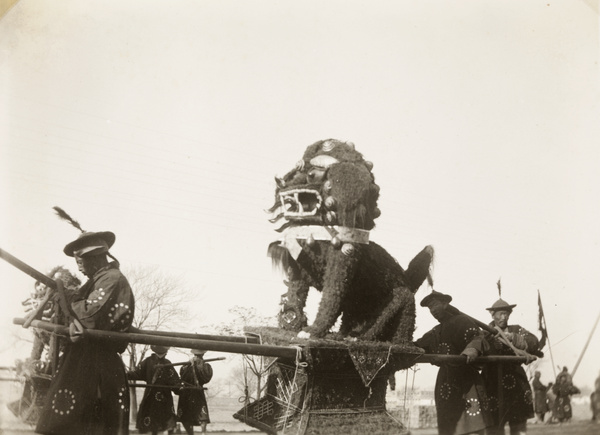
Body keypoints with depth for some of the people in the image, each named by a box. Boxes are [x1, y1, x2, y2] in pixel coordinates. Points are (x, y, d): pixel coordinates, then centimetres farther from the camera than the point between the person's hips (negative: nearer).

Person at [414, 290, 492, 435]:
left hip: (467, 382, -7)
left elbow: (478, 337, -19)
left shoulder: (462, 321, -2)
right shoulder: (435, 333, 21)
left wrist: (473, 348, -43)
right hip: (445, 385, 7)